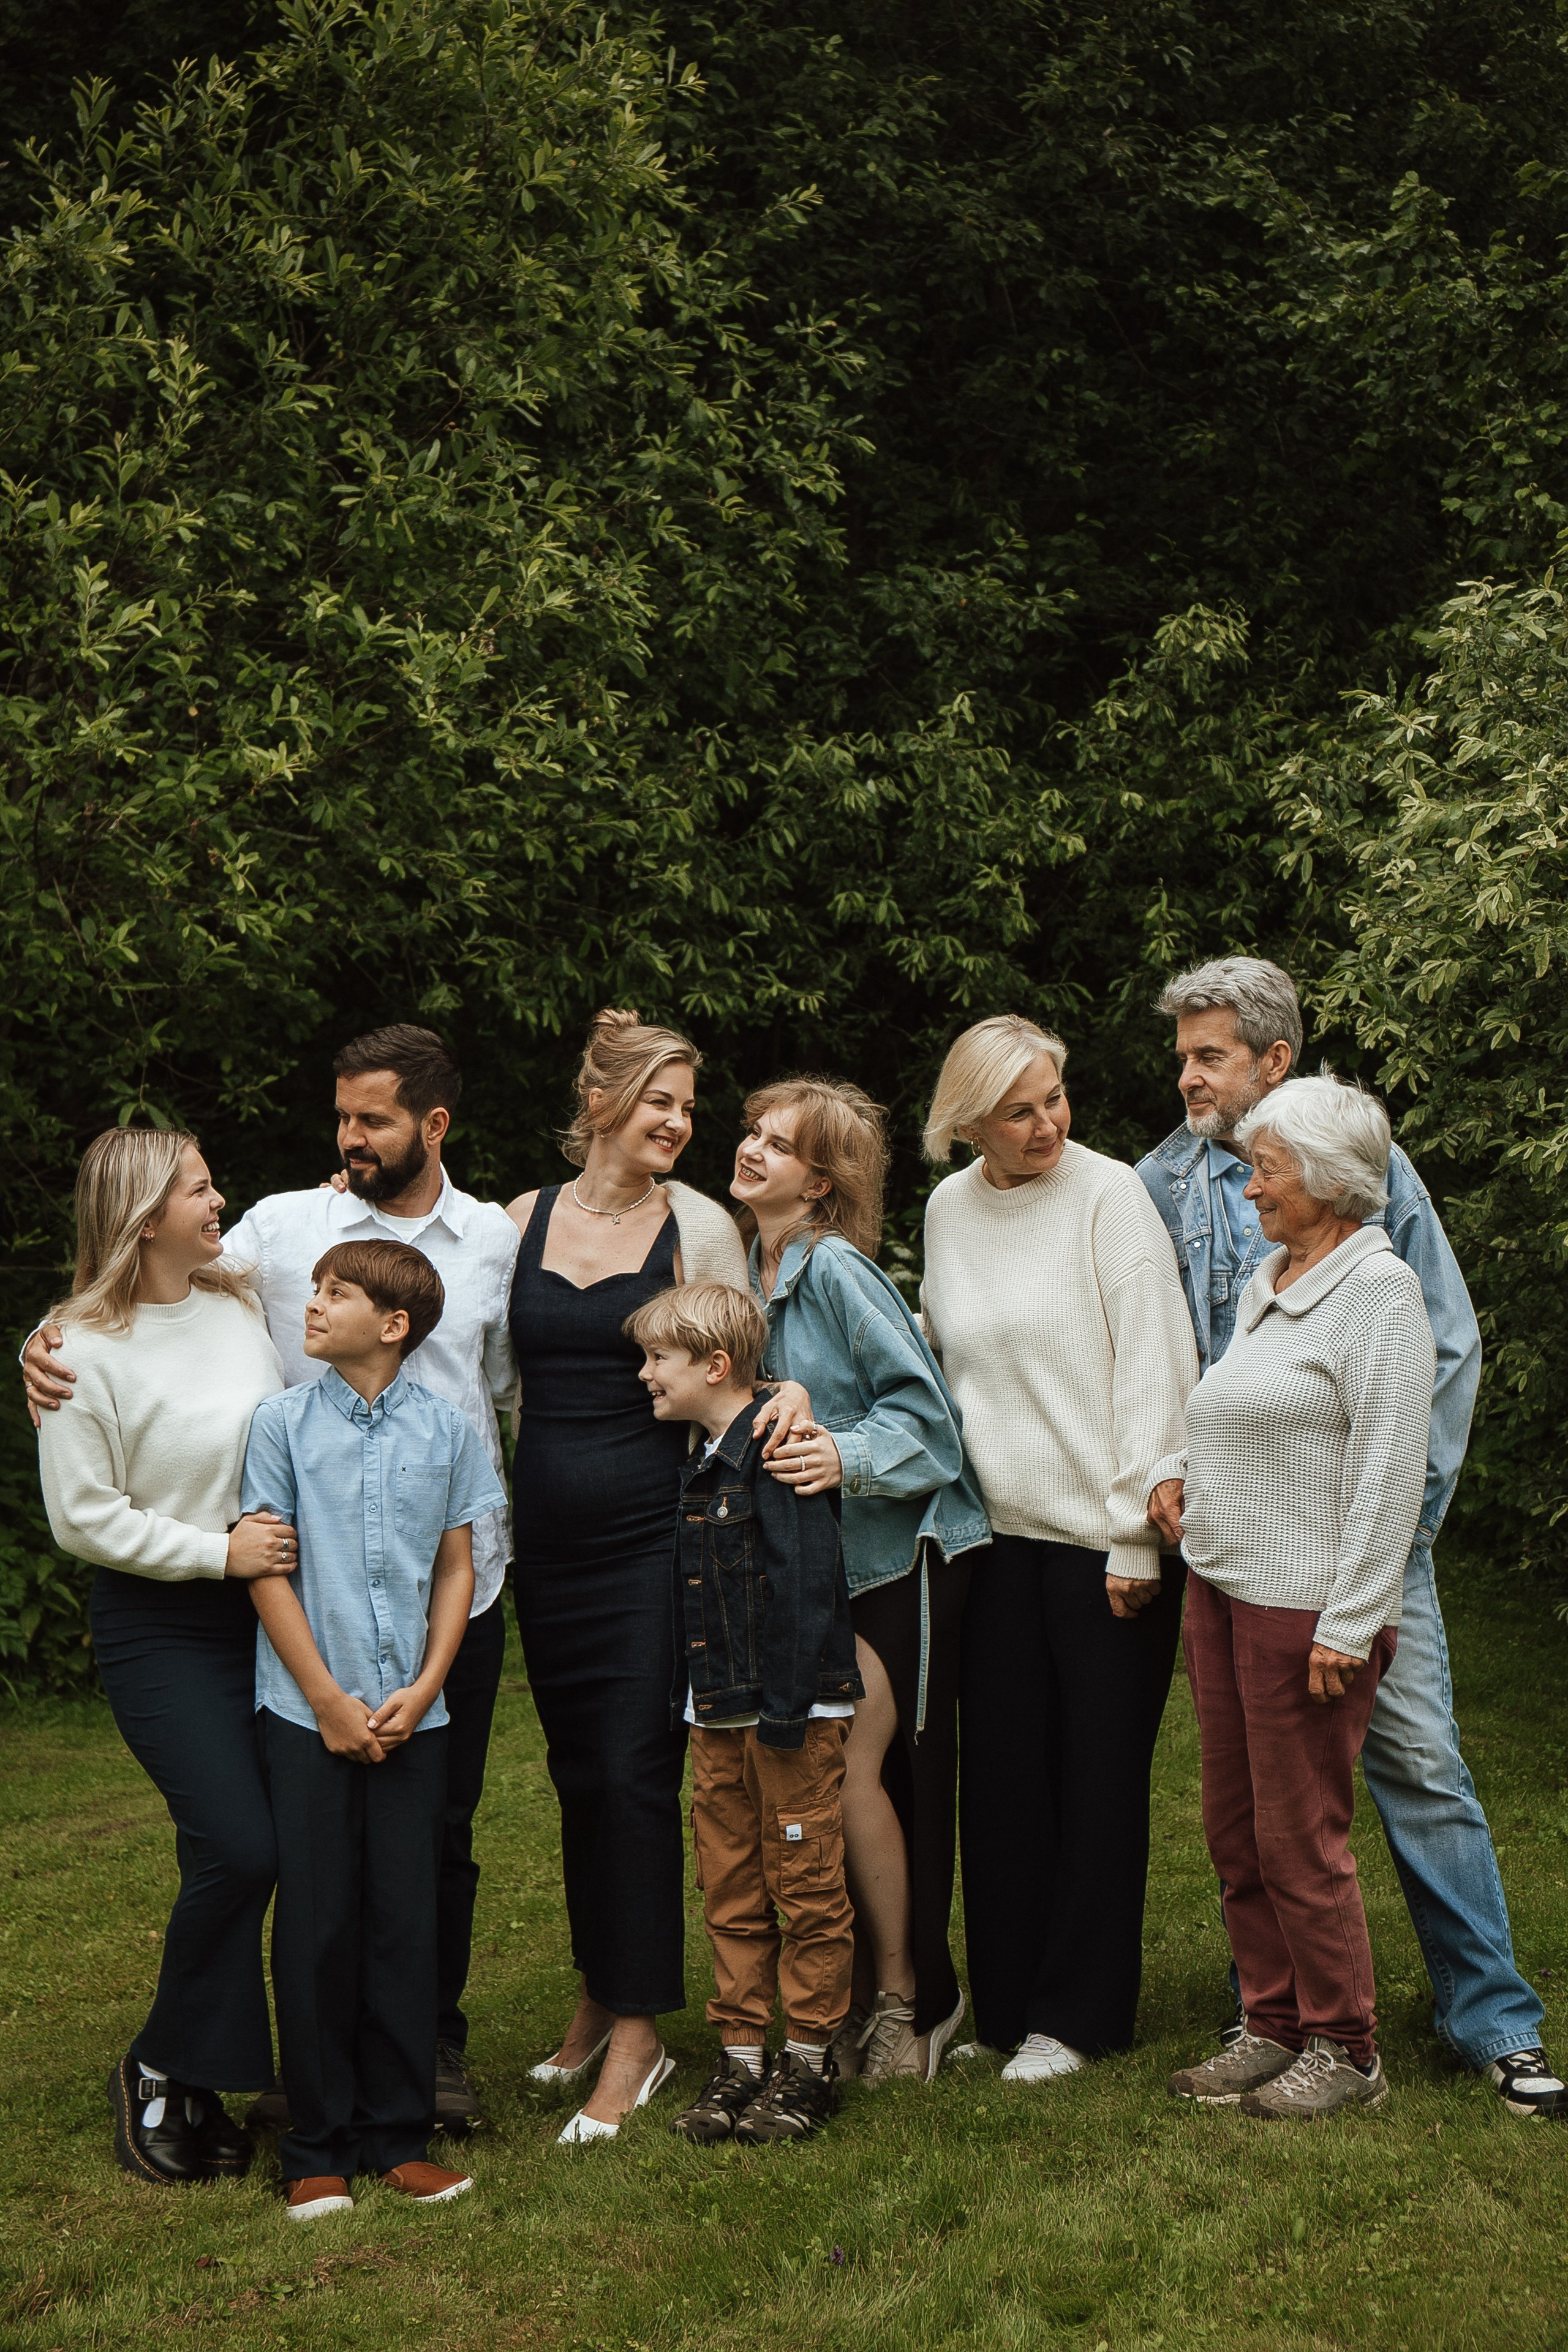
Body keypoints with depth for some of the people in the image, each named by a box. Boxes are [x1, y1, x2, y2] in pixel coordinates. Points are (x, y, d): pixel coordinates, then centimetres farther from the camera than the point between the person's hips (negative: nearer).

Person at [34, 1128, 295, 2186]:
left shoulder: (243, 1304, 5)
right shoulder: (85, 1348, -11)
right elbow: (84, 1517, -11)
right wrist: (218, 1550, -14)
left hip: (269, 1607, 6)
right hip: (160, 1626, -6)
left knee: (303, 1842, 2)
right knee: (238, 1847, -15)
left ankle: (201, 2085, 18)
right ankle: (160, 2072, 8)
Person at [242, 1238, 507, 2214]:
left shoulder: (449, 1428, 2)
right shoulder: (284, 1422, -1)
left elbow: (458, 1568, 7)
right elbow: (266, 1567, -2)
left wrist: (422, 1688, -5)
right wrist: (330, 1700, -6)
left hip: (413, 1715, 1)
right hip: (308, 1711, -1)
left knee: (406, 1919, 4)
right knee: (316, 1923, 2)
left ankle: (400, 2134, 16)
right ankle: (319, 2147, 13)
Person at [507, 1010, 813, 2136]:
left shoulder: (698, 1224, -2)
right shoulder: (523, 1220, 6)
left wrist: (790, 1390, -16)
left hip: (654, 1527, -3)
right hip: (548, 1530, 4)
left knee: (637, 1769, -6)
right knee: (577, 1771, 12)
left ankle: (639, 2035, 3)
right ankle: (599, 1997, 29)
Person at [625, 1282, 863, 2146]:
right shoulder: (704, 1463, 13)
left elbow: (805, 1581, -20)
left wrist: (785, 1708, -21)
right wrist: (692, 1701, 16)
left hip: (792, 1710, -9)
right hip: (720, 1716, 9)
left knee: (806, 1886, 2)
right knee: (729, 1890, 11)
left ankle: (809, 2060, 12)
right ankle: (741, 2054, 19)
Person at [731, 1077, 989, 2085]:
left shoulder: (838, 1270, -15)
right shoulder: (758, 1272, 9)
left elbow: (920, 1404, -18)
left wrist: (847, 1456, -31)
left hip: (903, 1548, -7)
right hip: (823, 1558, 8)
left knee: (854, 1768, -9)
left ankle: (909, 1996, 7)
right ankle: (868, 1993, 19)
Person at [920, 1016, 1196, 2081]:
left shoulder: (1109, 1194, -8)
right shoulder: (949, 1209, 8)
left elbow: (1154, 1365, -10)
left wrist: (1137, 1534, -12)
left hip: (1103, 1535, -5)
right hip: (999, 1533, 5)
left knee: (1100, 1775, 3)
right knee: (1001, 1772, 8)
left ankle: (1077, 2014, 15)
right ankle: (1006, 2003, 20)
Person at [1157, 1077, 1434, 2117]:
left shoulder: (1379, 1289, -11)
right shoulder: (1264, 1284, 15)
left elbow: (1390, 1471, -16)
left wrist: (1346, 1624, -19)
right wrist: (1180, 1468, 10)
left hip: (1308, 1605, -8)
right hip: (1223, 1591, 8)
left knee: (1301, 1836, -2)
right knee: (1237, 1831, 12)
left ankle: (1346, 2049, 12)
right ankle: (1274, 2026, 24)